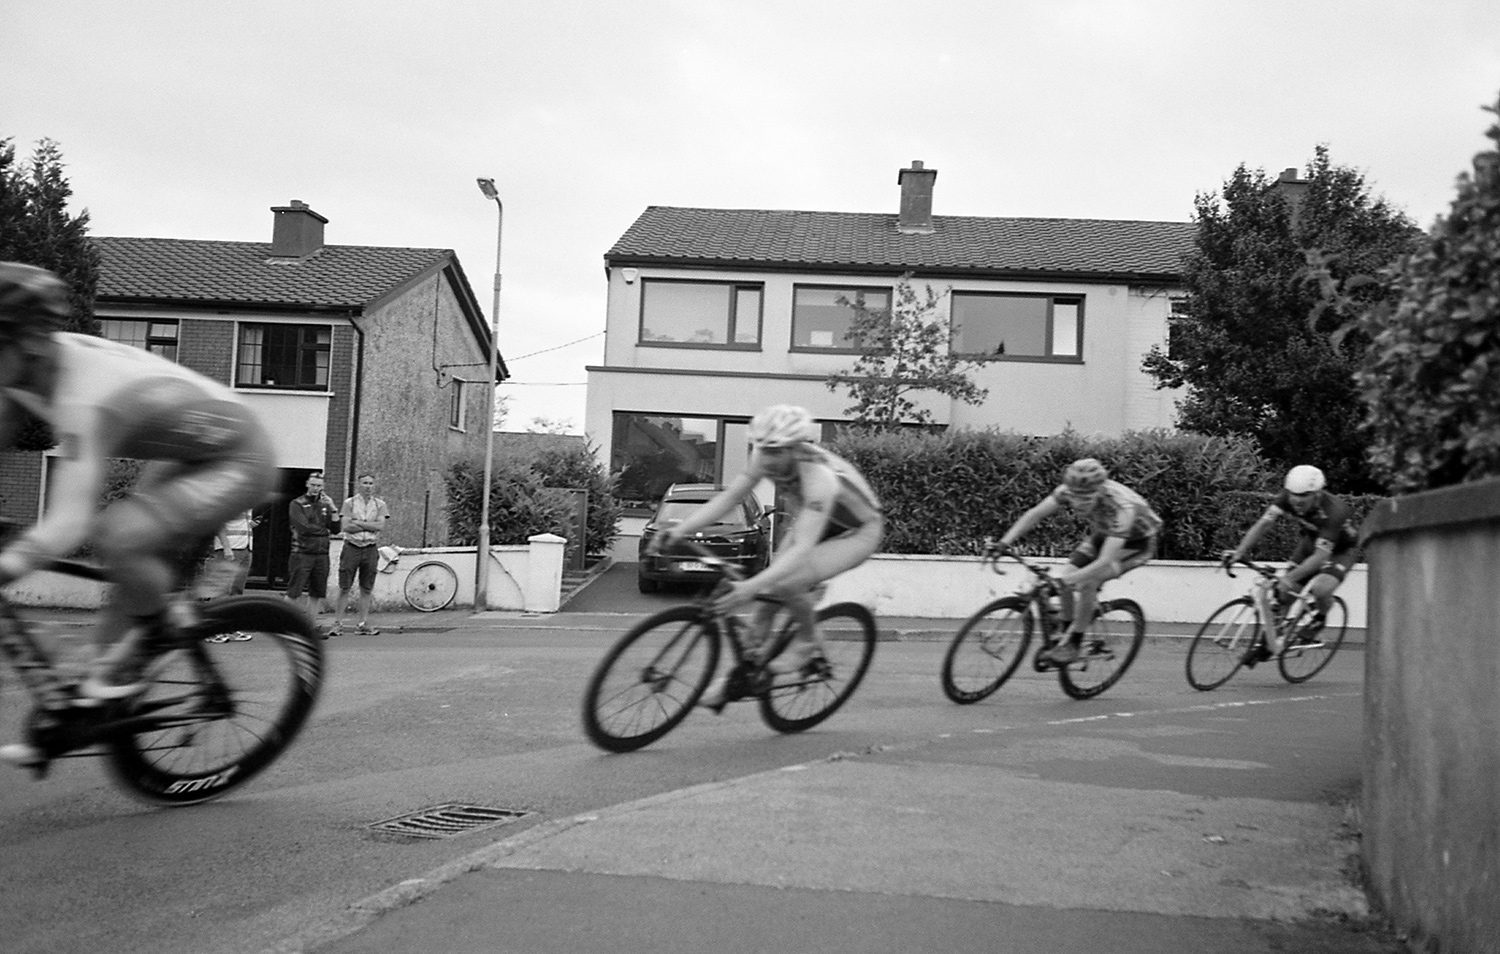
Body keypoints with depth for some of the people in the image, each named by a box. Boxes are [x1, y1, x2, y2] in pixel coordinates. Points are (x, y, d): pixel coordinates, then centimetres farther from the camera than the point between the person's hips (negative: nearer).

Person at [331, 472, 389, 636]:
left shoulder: (380, 504, 8)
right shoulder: (349, 503, 3)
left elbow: (380, 525, -7)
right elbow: (345, 526, -8)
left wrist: (358, 522, -10)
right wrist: (370, 526, -9)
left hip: (371, 549, 2)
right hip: (351, 547, -2)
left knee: (366, 590, 5)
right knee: (344, 588, -2)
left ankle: (363, 624, 10)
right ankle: (337, 624, 2)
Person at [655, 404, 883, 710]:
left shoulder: (819, 478, -40)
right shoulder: (766, 459, -21)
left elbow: (803, 548, -47)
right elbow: (728, 497, -17)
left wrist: (750, 586, -58)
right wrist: (682, 530, -32)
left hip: (858, 531, -6)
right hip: (809, 524, 7)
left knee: (788, 582, -30)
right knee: (766, 592, -8)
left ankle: (809, 640, -1)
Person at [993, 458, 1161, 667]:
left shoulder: (1121, 507, -41)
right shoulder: (1070, 491, -26)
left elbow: (1105, 561, -46)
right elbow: (1035, 513, -23)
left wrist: (1070, 579, -57)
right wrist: (1005, 542, -36)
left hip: (1136, 542, -6)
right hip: (1102, 534, 6)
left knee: (1087, 582, -26)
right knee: (1065, 578, -13)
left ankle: (1074, 644, -10)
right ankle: (1067, 636, 7)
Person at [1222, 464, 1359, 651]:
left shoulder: (1333, 511, -38)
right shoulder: (1287, 497, -25)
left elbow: (1320, 556, -41)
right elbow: (1263, 523, -28)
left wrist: (1291, 577, -51)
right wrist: (1239, 552, -42)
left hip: (1342, 549, -5)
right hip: (1311, 541, 5)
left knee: (1320, 589, -29)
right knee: (1285, 593, -7)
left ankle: (1320, 618, 4)